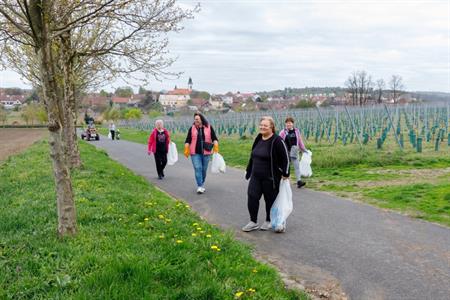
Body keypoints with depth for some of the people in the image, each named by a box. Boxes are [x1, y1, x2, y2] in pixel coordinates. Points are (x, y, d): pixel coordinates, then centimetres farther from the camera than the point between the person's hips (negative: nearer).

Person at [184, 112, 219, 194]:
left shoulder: (209, 127, 2)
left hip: (206, 153, 1)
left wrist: (216, 146, -12)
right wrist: (186, 149, -6)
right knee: (197, 168, -10)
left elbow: (214, 138, 3)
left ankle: (202, 184, 27)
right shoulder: (192, 128, 4)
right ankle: (199, 186, -9)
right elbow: (187, 140, 5)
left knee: (204, 169, 9)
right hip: (195, 153, 0)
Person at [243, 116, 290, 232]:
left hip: (270, 178, -6)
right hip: (255, 177, 6)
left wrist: (285, 174, -12)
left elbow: (285, 159, -12)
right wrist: (249, 171, 19)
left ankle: (268, 221, 27)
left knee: (270, 200, 8)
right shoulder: (258, 139, 7)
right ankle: (253, 222, 11)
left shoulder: (277, 141, -14)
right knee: (252, 197, -1)